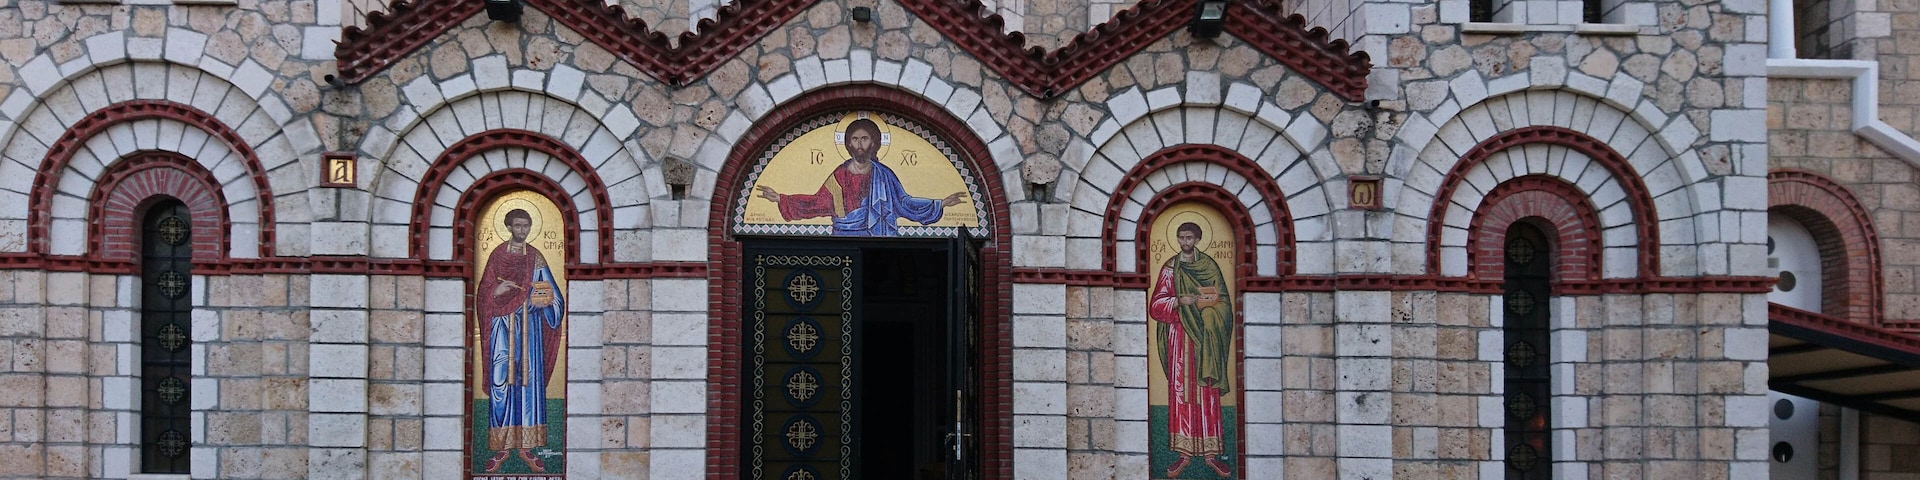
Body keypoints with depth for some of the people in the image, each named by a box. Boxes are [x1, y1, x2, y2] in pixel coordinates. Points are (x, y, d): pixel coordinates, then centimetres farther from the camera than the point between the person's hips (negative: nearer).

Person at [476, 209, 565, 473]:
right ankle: (501, 447, 1)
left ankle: (527, 446, 5)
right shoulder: (497, 255, 6)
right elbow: (483, 293, 5)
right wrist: (496, 291, -16)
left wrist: (544, 299, -16)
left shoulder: (536, 258, 9)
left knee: (529, 382, 0)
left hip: (529, 329, 1)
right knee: (501, 383, -5)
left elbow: (551, 294, 6)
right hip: (503, 327, -1)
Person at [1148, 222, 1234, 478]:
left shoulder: (1209, 266, 6)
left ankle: (1210, 453, 3)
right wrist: (1180, 301, -17)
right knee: (1180, 392, -1)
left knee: (1207, 394, 0)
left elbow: (1223, 301, 3)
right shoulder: (1170, 268, 5)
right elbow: (1156, 305, -1)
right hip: (1180, 336, 0)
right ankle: (1184, 452, 3)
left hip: (1206, 338, 0)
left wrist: (1205, 303, -15)